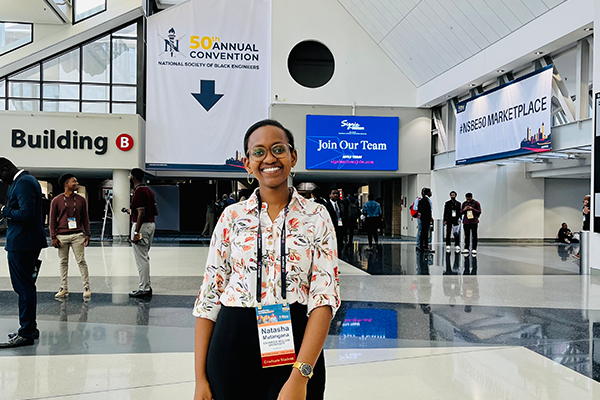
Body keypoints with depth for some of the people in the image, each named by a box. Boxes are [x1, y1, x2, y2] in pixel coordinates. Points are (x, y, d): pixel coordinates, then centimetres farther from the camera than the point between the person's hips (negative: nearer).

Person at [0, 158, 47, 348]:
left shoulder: (22, 184, -17)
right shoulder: (28, 180, 16)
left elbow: (26, 213, -25)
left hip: (21, 244, -11)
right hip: (29, 242, 11)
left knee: (24, 288, -4)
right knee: (27, 286, 17)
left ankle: (26, 334, 4)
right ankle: (30, 327, 26)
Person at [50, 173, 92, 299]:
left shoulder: (81, 200, 7)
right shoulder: (57, 201, 2)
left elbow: (85, 218, 11)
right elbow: (52, 219, 4)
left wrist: (87, 234, 5)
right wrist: (53, 237, -2)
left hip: (77, 235, 0)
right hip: (62, 236, 0)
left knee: (81, 261, -1)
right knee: (63, 262, 8)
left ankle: (86, 287, 3)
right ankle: (64, 288, 16)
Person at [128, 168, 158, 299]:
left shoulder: (139, 191, -16)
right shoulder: (148, 190, 14)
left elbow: (141, 214, -22)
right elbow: (155, 212, 15)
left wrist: (136, 232, -22)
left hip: (142, 225, -10)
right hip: (151, 224, 10)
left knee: (141, 259, -4)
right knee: (145, 257, 17)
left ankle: (144, 289, 0)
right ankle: (146, 286, 23)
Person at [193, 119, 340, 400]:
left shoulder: (316, 217, -2)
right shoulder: (232, 216, 2)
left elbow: (325, 296, -9)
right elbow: (209, 296, 3)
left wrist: (300, 376, -19)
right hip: (234, 345, 1)